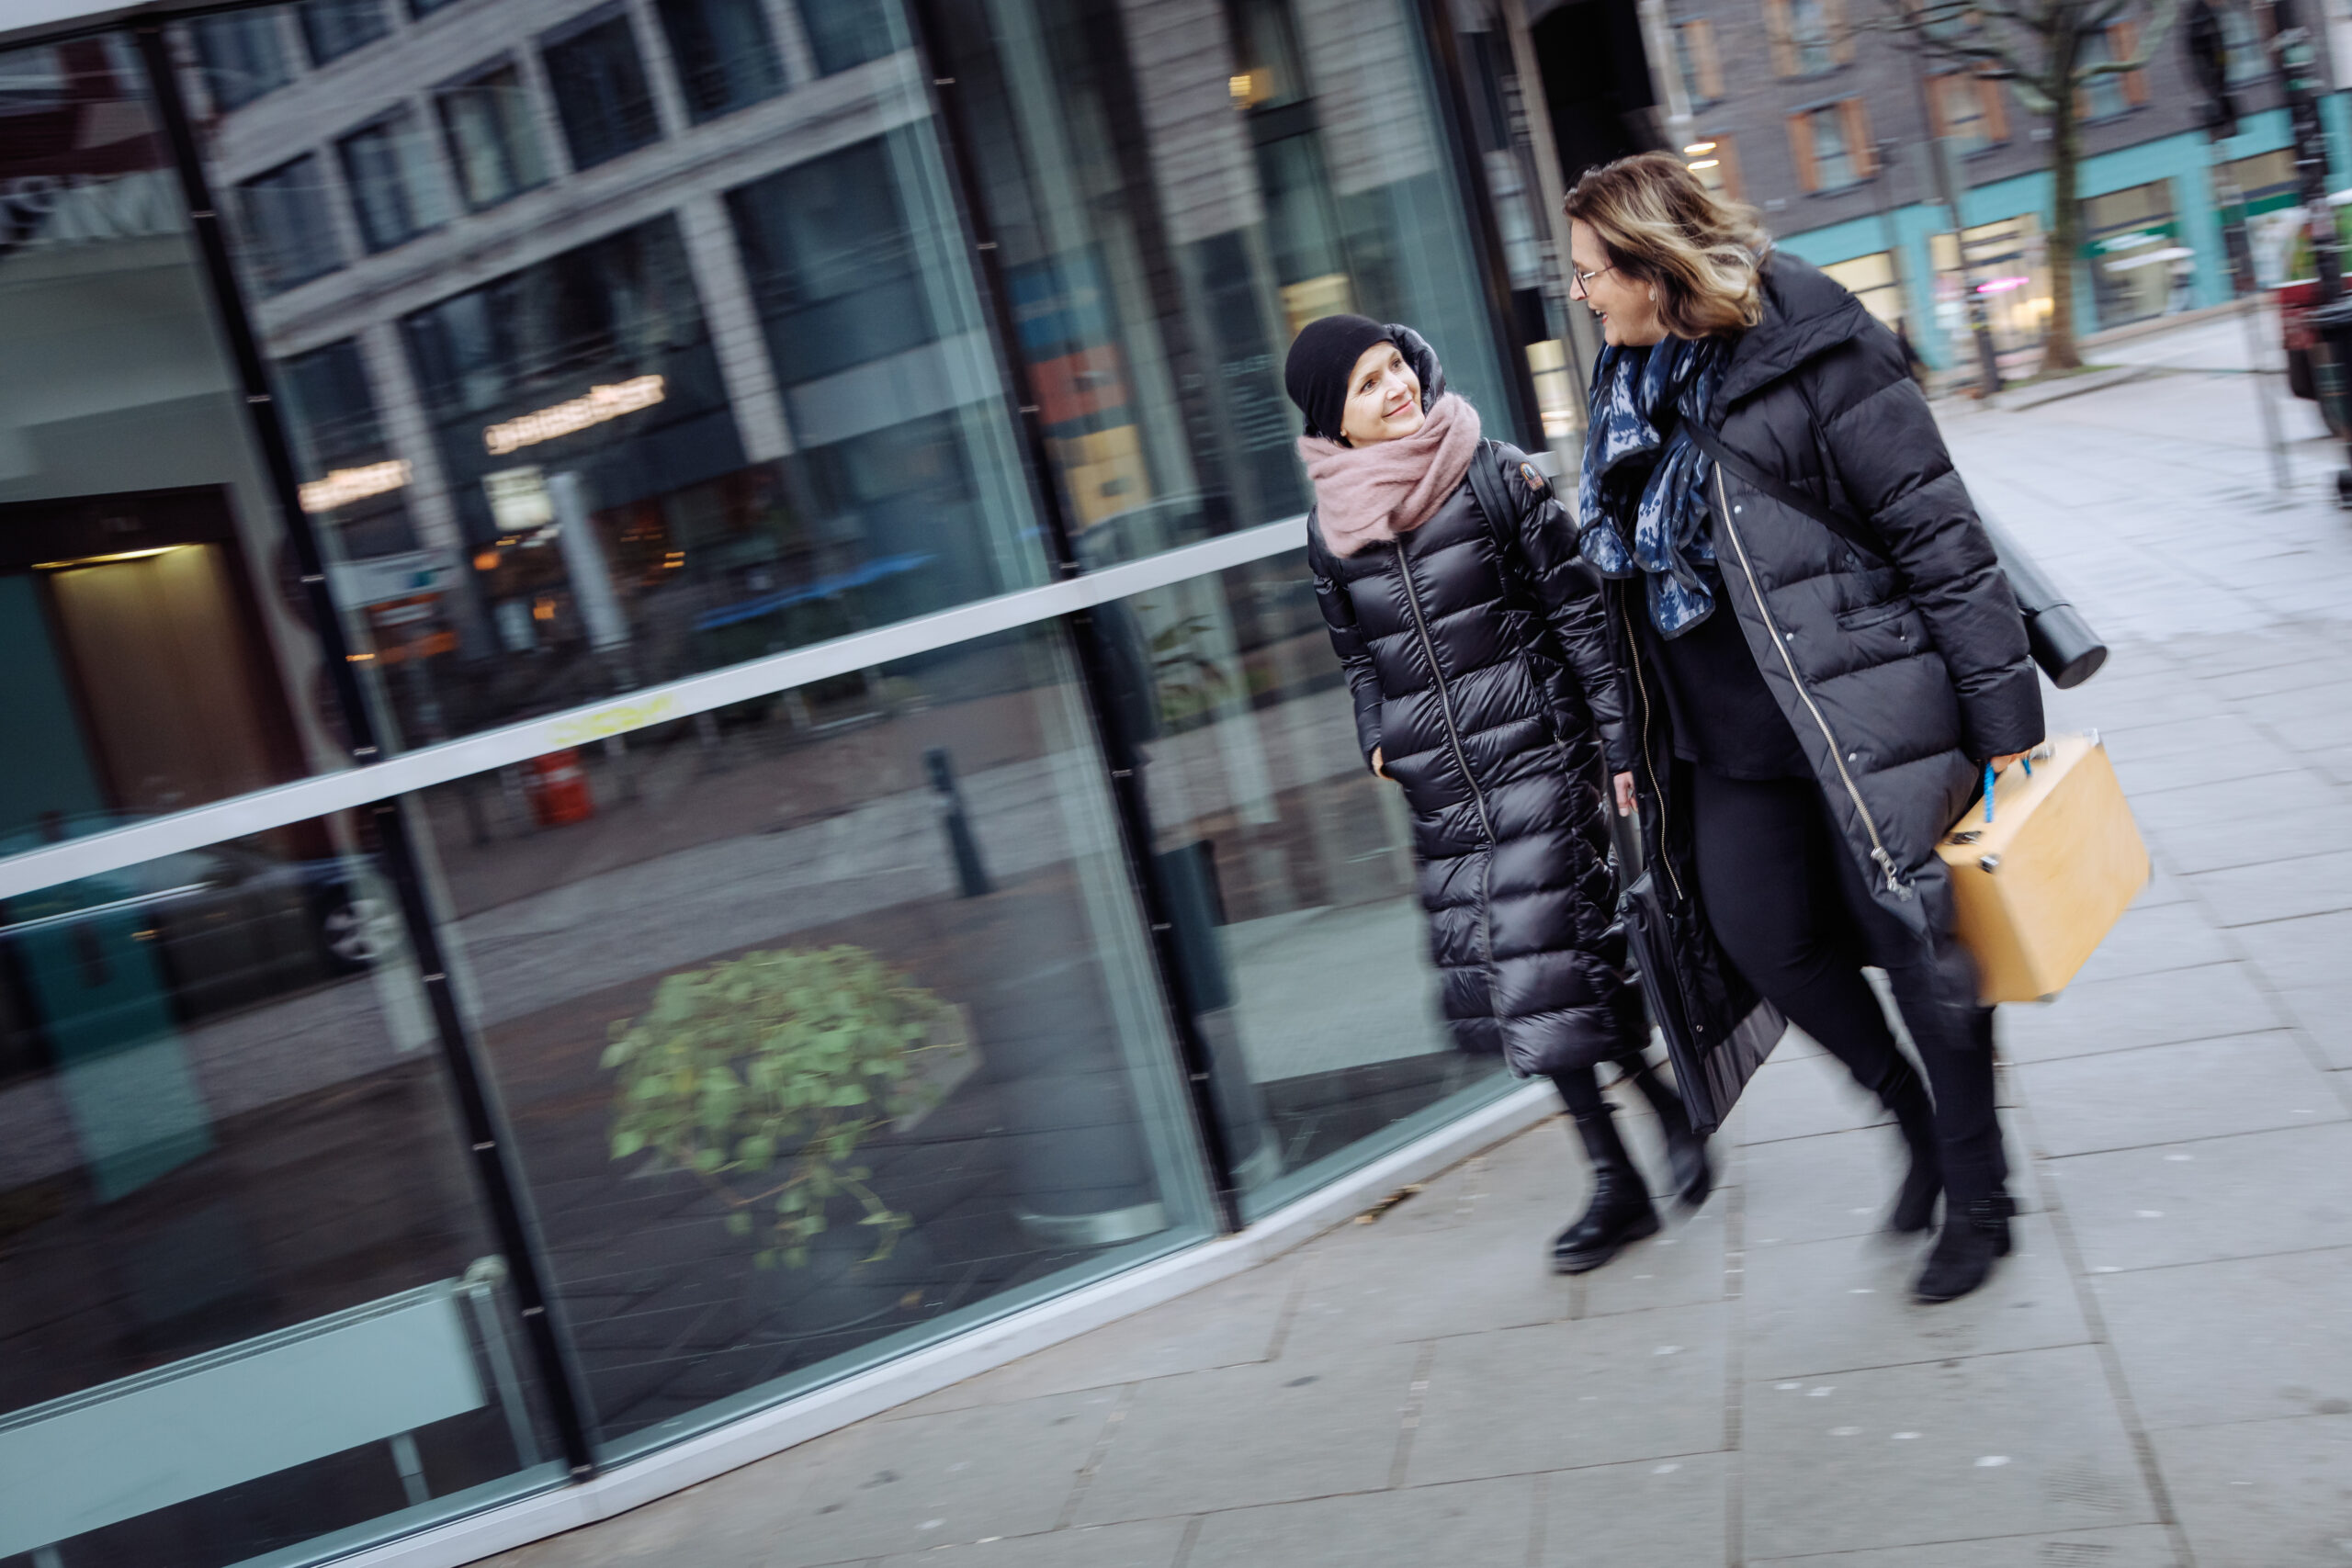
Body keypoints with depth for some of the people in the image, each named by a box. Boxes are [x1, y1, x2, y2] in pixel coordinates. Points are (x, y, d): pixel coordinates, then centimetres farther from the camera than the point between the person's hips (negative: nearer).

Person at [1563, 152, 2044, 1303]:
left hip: (1863, 718, -7)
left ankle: (1978, 1198, 22)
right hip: (1730, 740, 7)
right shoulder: (1629, 388, 10)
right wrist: (1637, 746, 17)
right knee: (1762, 936, 6)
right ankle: (1918, 1122, 31)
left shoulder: (1806, 353, -13)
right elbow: (1631, 575, 16)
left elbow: (1937, 533, -13)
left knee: (1913, 945, 2)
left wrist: (2003, 716, -13)